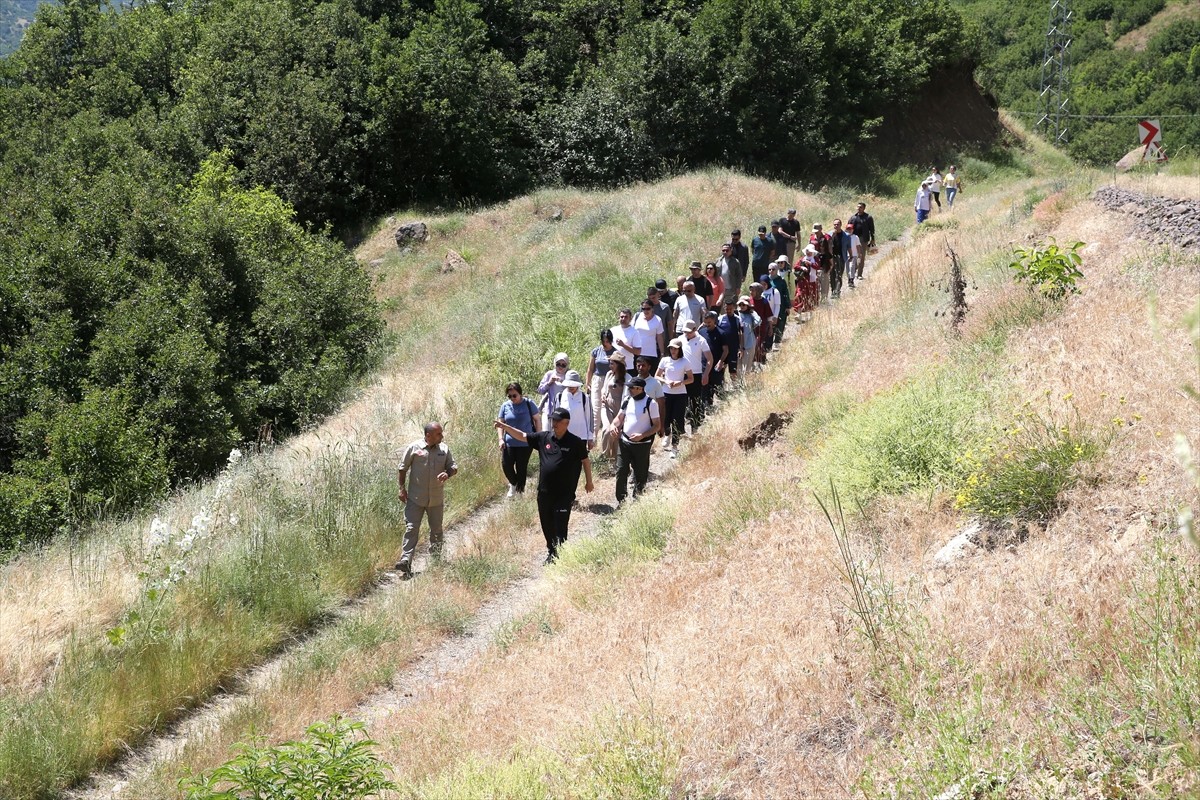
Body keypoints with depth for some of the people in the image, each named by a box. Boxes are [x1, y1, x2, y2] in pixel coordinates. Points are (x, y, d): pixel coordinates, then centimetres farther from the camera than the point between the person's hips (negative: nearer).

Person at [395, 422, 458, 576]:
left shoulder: (444, 449, 4)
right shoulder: (414, 448, -6)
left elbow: (453, 467, 8)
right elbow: (402, 469, 0)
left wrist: (447, 474, -15)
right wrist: (402, 488, -4)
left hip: (436, 499, 4)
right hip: (415, 498, -3)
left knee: (436, 530, 13)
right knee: (411, 529, -10)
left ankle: (436, 560, 28)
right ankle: (405, 561, -16)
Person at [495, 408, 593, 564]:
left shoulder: (575, 442, -7)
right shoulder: (544, 437, 3)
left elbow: (585, 460, 3)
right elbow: (522, 436, 6)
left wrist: (589, 481, 7)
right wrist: (504, 426, -3)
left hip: (564, 494, -5)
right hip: (544, 492, 5)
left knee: (560, 528, -6)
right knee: (547, 526, 15)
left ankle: (559, 555, 1)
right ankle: (551, 552, 32)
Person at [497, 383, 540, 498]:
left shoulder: (528, 404, -4)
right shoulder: (505, 406, 2)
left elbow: (537, 420, 2)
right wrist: (501, 439, -4)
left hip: (525, 443, -2)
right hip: (509, 442, 2)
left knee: (521, 467, 4)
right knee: (506, 465, -7)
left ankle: (520, 490, 20)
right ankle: (513, 484, 22)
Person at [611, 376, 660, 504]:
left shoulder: (651, 404, -10)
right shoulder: (626, 401, 5)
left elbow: (657, 425, -8)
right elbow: (620, 417, 17)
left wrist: (642, 435, -20)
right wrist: (614, 425, -6)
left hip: (642, 444, -4)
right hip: (624, 441, 4)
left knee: (640, 474, 6)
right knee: (621, 471, 2)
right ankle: (620, 501, 11)